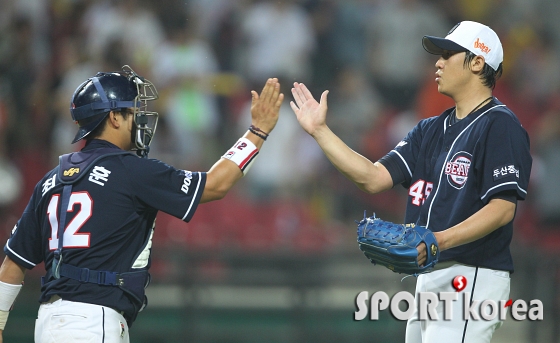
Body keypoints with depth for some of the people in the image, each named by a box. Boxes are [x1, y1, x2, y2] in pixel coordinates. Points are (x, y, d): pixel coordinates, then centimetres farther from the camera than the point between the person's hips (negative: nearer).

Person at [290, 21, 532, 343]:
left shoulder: (499, 126, -9)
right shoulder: (431, 130, 18)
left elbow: (503, 208, -17)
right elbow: (374, 178, 11)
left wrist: (441, 240, -28)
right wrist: (320, 130, 8)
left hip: (472, 278, -9)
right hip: (429, 277, 9)